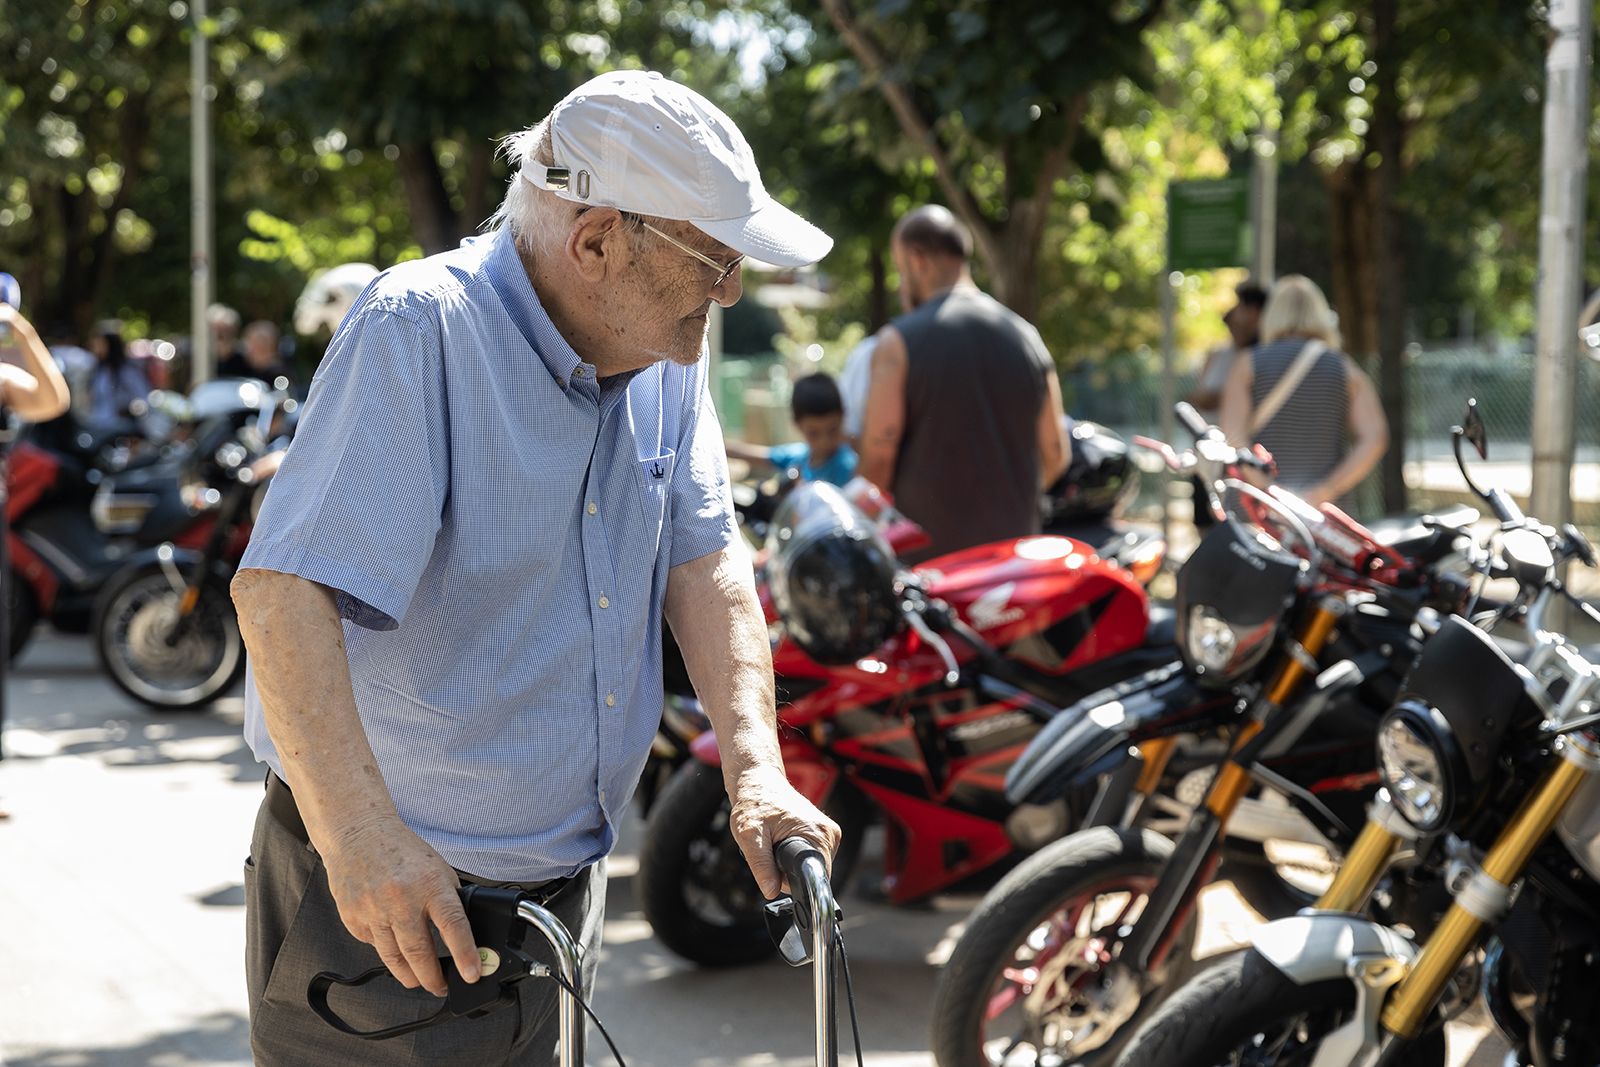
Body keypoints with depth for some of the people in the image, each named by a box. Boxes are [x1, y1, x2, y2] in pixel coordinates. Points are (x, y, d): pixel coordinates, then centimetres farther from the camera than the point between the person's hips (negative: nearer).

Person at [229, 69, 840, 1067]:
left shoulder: (668, 350, 3)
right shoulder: (418, 332, -20)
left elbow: (704, 556, 3)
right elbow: (285, 588, -30)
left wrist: (755, 767, -12)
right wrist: (358, 833, -40)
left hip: (566, 880, 7)